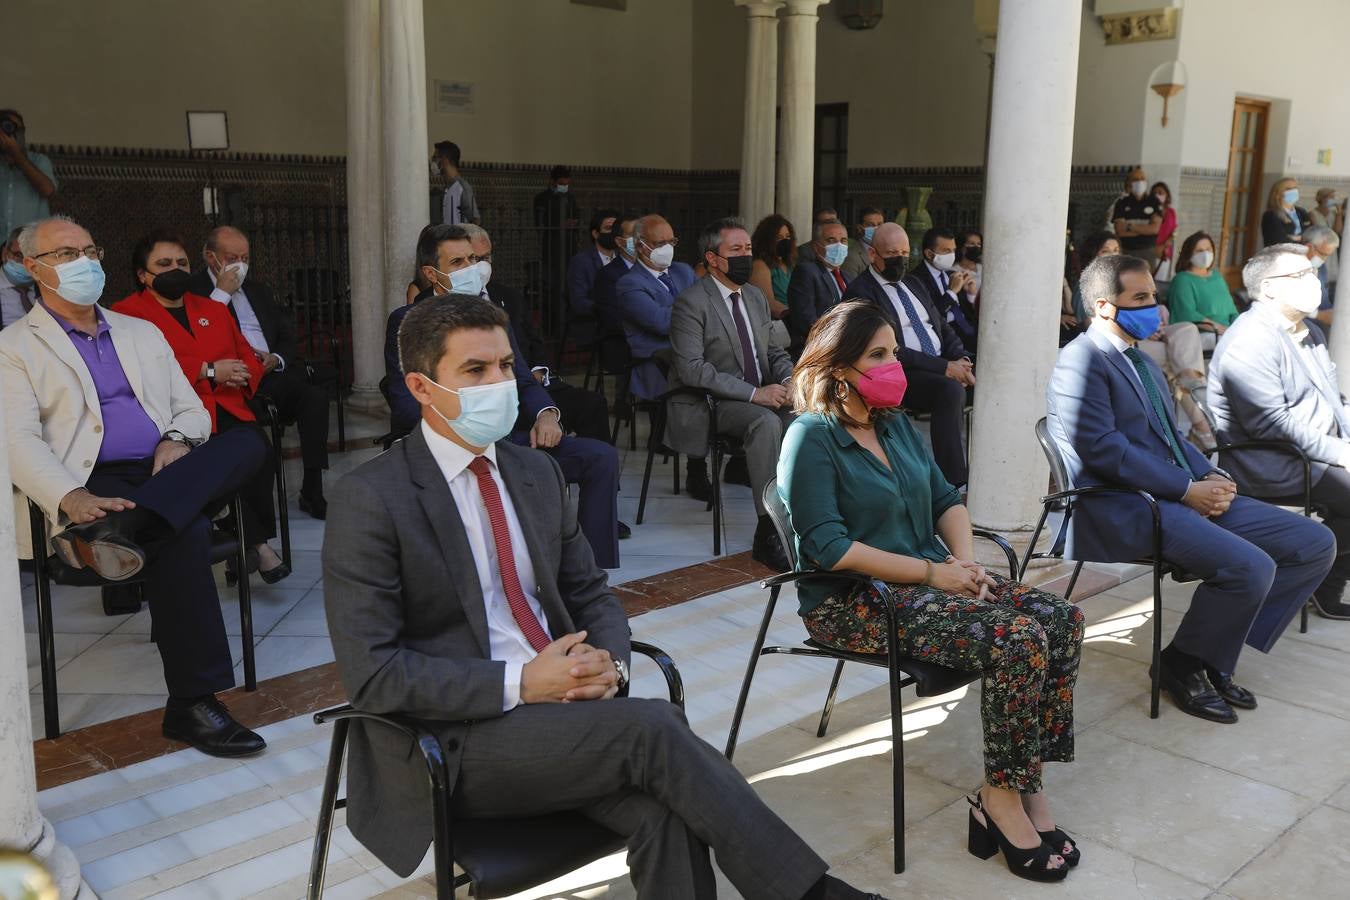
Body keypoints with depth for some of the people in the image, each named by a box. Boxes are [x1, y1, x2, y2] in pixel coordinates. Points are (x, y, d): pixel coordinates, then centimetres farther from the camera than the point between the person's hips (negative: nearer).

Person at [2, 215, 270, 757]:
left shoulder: (143, 333, 26)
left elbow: (192, 408, 23)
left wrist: (179, 439, -4)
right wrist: (72, 497, -24)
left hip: (165, 475, 5)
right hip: (94, 487, -5)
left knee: (247, 444, -25)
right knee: (181, 535, -35)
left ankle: (122, 530, -42)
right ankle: (191, 704, -31)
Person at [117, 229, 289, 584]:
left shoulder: (213, 311, 29)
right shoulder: (128, 313, 9)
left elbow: (248, 357, 27)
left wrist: (240, 375, 2)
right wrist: (207, 371, -10)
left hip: (225, 409, 5)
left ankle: (259, 541, -20)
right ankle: (258, 542, -21)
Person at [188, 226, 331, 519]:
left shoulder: (258, 290, 27)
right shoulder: (193, 290, 7)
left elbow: (288, 338, 22)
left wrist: (275, 359, -1)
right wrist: (222, 292, -5)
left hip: (271, 373, 5)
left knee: (315, 396, -26)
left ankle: (312, 491, -22)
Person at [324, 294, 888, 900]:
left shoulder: (536, 473, 9)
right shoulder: (369, 499, -11)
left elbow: (591, 594, 16)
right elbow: (372, 673, -14)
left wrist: (609, 660, -8)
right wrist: (519, 683, -22)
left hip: (559, 703, 5)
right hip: (449, 740, -5)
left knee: (662, 811, -25)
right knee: (653, 726, -26)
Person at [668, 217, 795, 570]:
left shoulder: (756, 297, 16)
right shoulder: (691, 302, -8)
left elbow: (774, 351, 21)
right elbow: (692, 369, -18)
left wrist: (788, 380, -4)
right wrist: (754, 393, -22)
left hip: (761, 398, 7)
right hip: (711, 405, -6)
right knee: (766, 422, -35)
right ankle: (768, 534, -30)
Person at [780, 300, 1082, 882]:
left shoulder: (896, 425, 14)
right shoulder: (811, 438, -11)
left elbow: (946, 500, 16)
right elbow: (827, 548, -18)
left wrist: (965, 560, -5)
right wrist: (933, 572, -17)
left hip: (927, 580, 8)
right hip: (852, 604, -8)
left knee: (1061, 620, -11)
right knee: (1018, 639, -25)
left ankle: (1025, 786, -8)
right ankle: (1002, 798, -9)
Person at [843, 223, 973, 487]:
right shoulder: (860, 291, -4)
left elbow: (943, 328, 22)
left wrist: (961, 360, 0)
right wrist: (944, 367, -18)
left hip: (944, 366, 8)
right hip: (903, 376, -8)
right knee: (951, 390, -34)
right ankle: (954, 485, -32)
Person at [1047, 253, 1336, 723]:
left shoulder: (1142, 361, 23)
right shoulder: (1080, 363, -9)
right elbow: (1103, 449, -19)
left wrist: (1211, 476, 3)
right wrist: (1188, 489, -17)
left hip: (1181, 496, 10)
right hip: (1124, 509, -10)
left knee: (1316, 543, 2)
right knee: (1251, 566, -28)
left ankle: (1217, 652, 7)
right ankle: (1184, 665, -3)